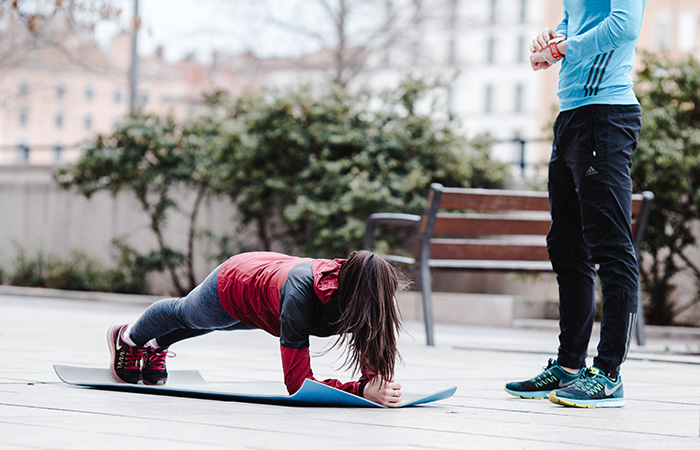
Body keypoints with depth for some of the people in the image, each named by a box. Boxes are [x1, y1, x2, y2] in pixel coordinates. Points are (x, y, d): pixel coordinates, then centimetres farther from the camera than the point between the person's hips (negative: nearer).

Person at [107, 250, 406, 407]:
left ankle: (157, 345, 69)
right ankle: (127, 338, 64)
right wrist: (364, 391, -60)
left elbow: (372, 371, -28)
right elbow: (297, 382, -50)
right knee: (185, 313, 31)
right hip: (233, 282, -4)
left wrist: (377, 383, -50)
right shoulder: (300, 296, -51)